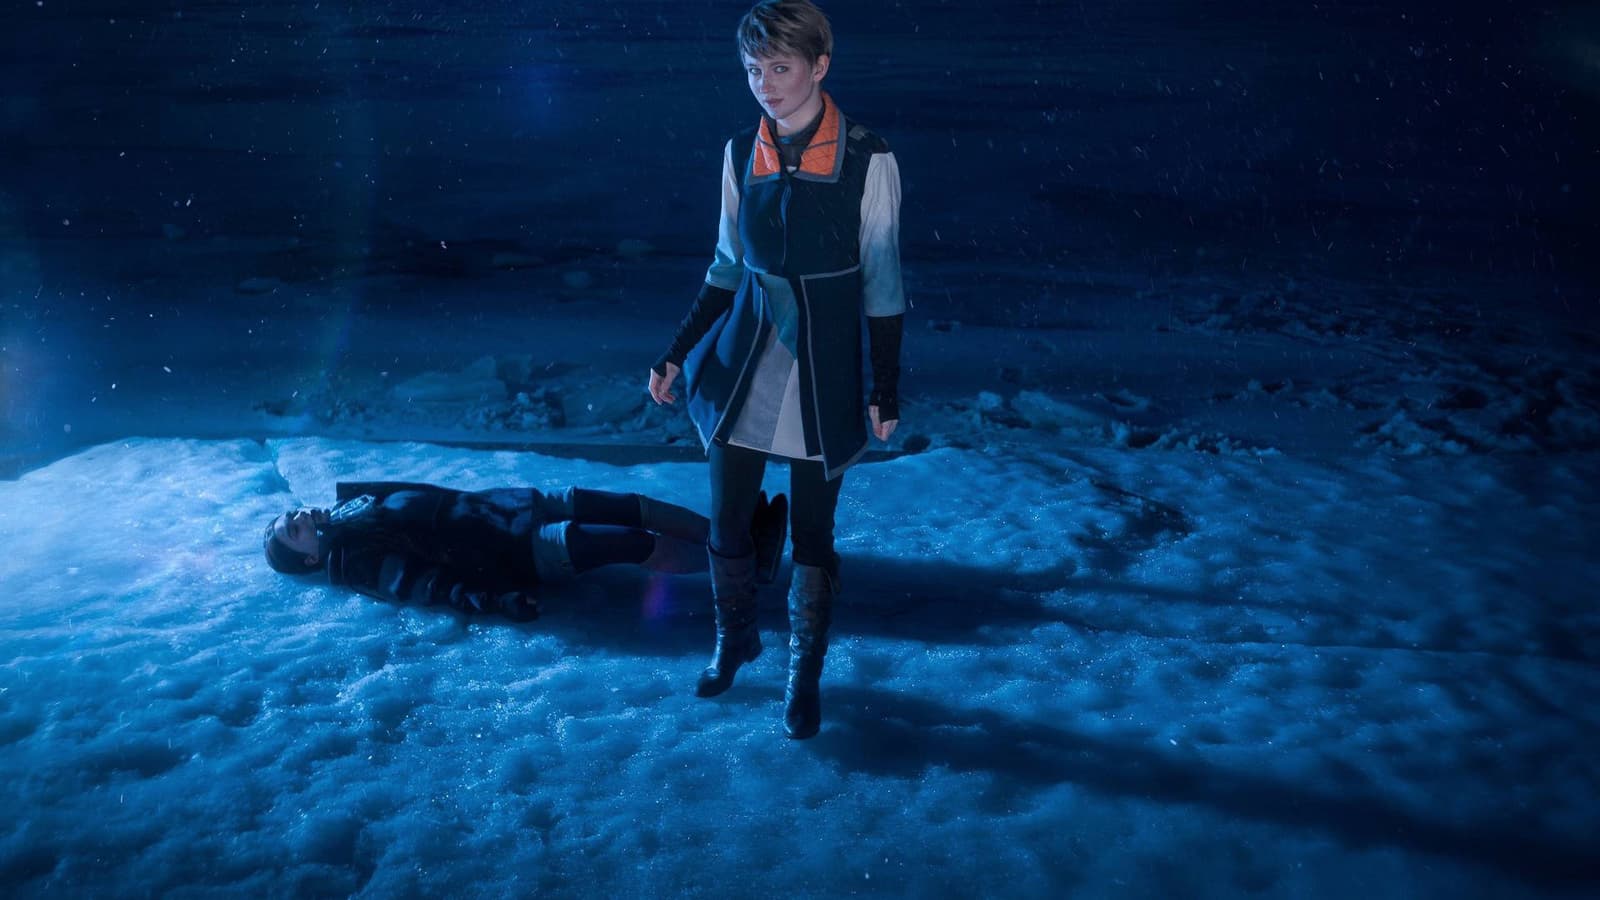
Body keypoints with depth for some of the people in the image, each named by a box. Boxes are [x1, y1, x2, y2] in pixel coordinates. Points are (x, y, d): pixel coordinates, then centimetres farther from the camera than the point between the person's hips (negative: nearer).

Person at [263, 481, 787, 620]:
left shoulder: (349, 505, 20)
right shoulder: (349, 560, -4)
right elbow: (423, 583, -17)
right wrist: (494, 597, -28)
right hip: (506, 550, -8)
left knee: (635, 506, -6)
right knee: (632, 542, -18)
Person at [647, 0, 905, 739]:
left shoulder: (867, 159, -10)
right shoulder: (740, 153, 2)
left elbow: (882, 281, -5)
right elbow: (727, 267, 11)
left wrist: (886, 385, -6)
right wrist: (678, 351, 8)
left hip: (823, 372, -3)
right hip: (741, 363, 4)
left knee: (811, 535, 7)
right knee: (726, 523, 11)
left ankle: (806, 673, 27)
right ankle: (735, 637, 38)